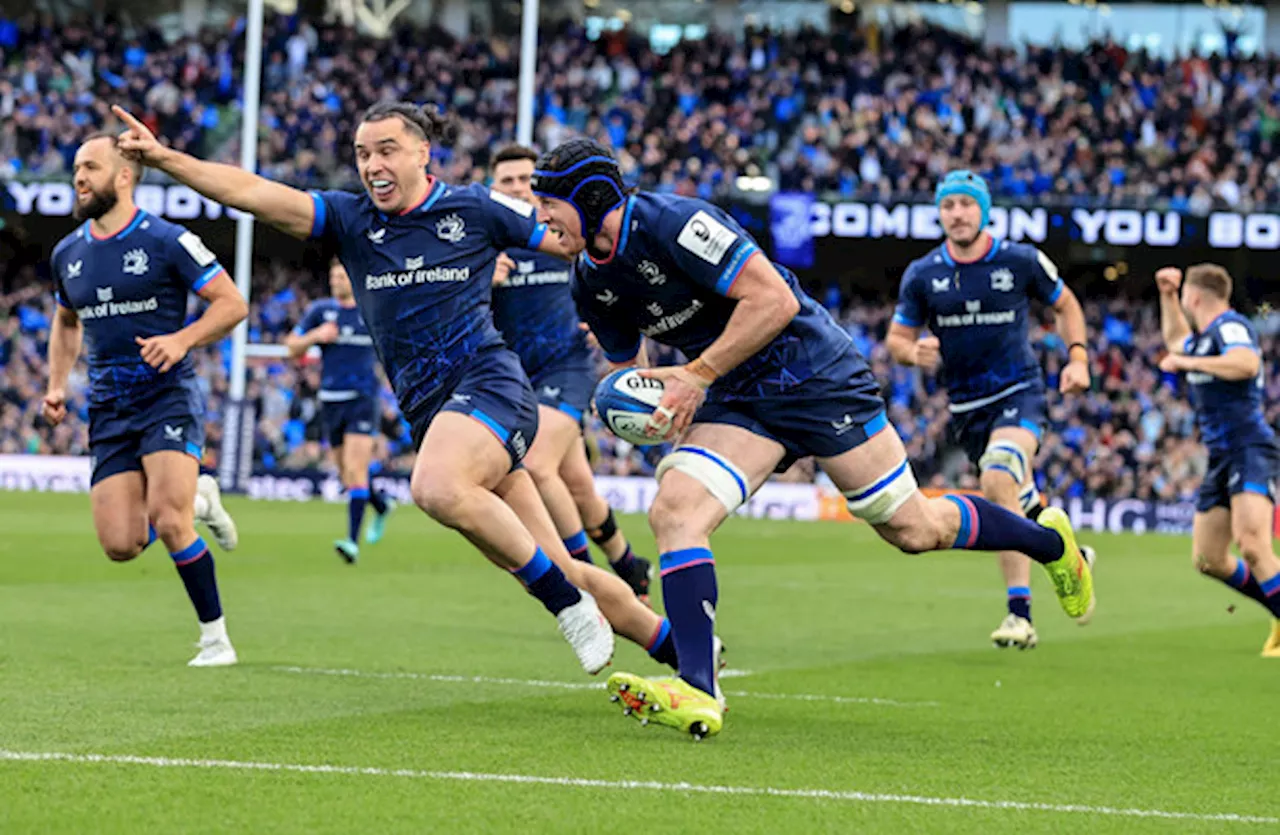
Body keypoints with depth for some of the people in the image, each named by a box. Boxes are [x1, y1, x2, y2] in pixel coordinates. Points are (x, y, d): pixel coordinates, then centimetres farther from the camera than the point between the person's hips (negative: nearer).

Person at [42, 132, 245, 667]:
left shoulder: (167, 242, -7)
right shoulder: (67, 253, 10)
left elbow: (232, 304, -5)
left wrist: (182, 340, -20)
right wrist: (57, 385, 14)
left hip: (168, 396, -5)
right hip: (108, 409, 5)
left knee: (167, 523, -21)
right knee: (120, 546, -5)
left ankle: (215, 636, -4)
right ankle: (196, 501, 26)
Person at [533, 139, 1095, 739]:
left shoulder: (671, 222, -23)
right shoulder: (591, 283, 2)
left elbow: (774, 299, -25)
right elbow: (626, 366, 18)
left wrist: (697, 375, -25)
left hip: (813, 375, -7)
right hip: (735, 401, 7)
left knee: (914, 530, 0)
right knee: (674, 509, -20)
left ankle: (1049, 541, 28)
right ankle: (697, 693, -27)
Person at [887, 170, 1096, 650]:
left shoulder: (1022, 262, -5)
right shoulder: (922, 275, -1)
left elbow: (1065, 304, 12)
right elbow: (897, 338, 6)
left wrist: (1077, 357, -1)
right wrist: (914, 351, -17)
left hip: (1020, 393, -4)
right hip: (966, 407, 4)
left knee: (999, 482, -28)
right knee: (1019, 500, 14)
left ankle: (1019, 614, -30)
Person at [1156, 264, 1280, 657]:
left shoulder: (1231, 326, -9)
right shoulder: (1204, 337, 21)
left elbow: (1247, 363, -32)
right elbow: (1175, 339, 46)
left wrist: (1190, 362, -27)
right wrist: (1167, 295, 34)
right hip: (1221, 457, 10)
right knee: (1208, 560, 8)